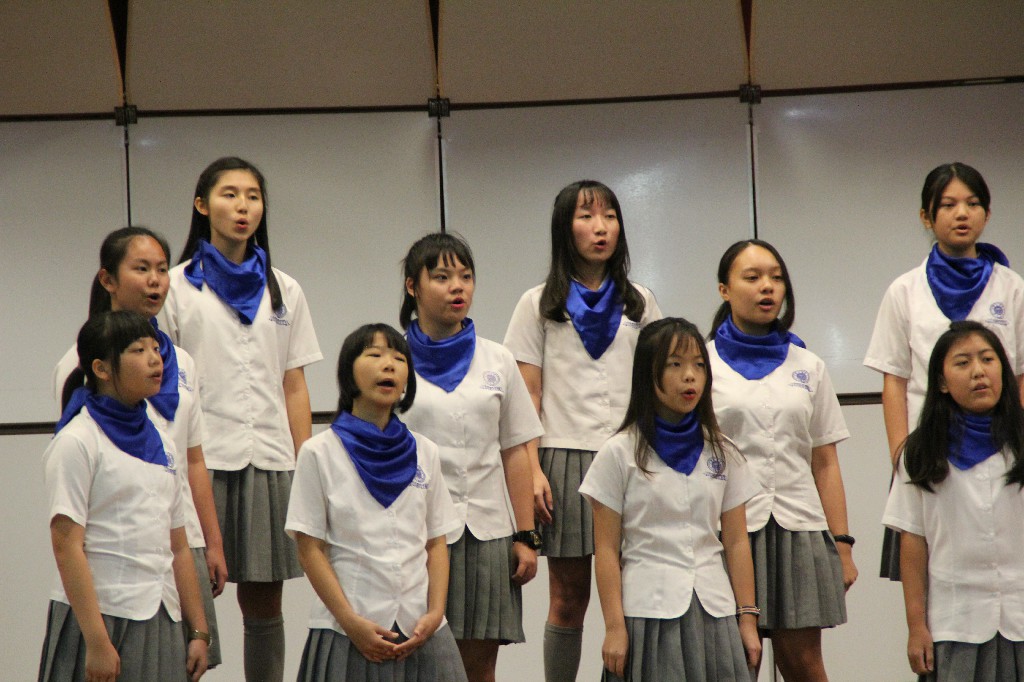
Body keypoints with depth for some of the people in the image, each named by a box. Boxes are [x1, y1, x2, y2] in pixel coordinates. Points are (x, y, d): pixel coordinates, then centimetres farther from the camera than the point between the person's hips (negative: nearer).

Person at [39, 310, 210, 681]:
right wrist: (96, 642, -20)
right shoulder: (77, 442, -8)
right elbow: (67, 546, -14)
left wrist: (199, 631, 12)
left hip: (160, 624, 6)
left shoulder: (160, 444, 14)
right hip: (100, 617, -6)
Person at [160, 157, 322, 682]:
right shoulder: (176, 287, 4)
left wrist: (306, 467, 5)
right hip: (202, 460, -3)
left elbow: (294, 387, 12)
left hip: (268, 460, 3)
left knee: (264, 604, 6)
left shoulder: (283, 291, 14)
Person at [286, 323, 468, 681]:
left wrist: (435, 614, -5)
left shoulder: (424, 453, 11)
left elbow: (436, 544, 10)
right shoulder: (320, 453, 0)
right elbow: (310, 549, -3)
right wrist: (351, 622, -12)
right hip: (347, 634, -3)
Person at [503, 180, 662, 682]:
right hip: (566, 457, -2)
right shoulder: (539, 305, 8)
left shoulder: (639, 303, 14)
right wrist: (532, 471, -9)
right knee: (568, 599, 1)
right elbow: (527, 397, 2)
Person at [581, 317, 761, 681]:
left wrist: (748, 619, 4)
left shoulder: (722, 454, 11)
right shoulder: (620, 454, 0)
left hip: (714, 612, 3)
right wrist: (614, 627, -8)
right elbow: (607, 550, -2)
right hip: (648, 611, -3)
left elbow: (736, 541, 9)